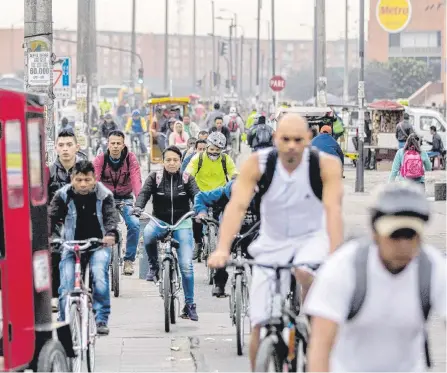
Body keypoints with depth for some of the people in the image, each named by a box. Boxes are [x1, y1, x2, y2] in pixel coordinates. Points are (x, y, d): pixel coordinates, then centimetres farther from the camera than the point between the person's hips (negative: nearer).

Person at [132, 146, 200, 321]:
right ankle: (153, 266, -9)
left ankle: (189, 304, 3)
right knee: (148, 233, -37)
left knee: (186, 265, -9)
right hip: (160, 221, 0)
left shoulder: (187, 179, 1)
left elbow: (196, 195, -11)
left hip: (182, 223, 0)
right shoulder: (155, 177, 1)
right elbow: (144, 193, -12)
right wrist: (138, 208, -34)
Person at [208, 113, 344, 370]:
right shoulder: (258, 164, -17)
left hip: (312, 238, -2)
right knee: (261, 326, -3)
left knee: (305, 272, -36)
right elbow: (237, 206, -26)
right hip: (272, 243, 2)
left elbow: (333, 209, -30)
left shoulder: (326, 165, -20)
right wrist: (222, 249, -40)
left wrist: (335, 254, -44)